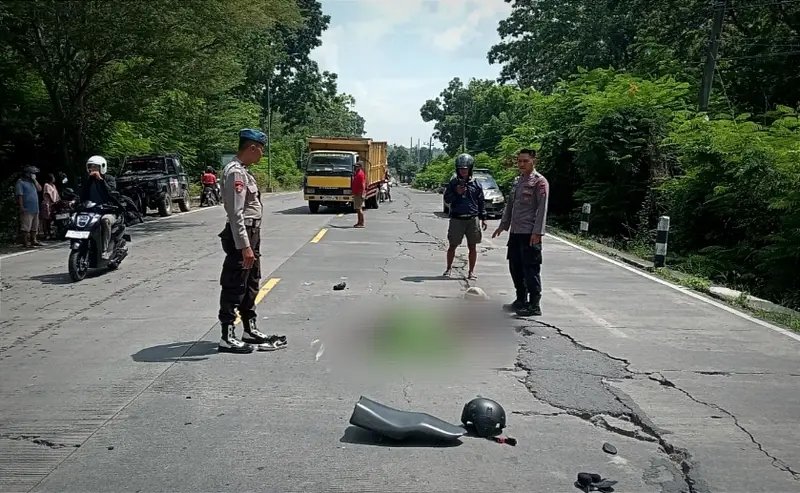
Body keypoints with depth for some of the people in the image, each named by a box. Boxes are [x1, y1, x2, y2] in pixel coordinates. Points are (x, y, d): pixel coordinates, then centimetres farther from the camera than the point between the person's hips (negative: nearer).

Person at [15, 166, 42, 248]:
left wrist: (34, 180, 1)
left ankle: (33, 240, 22)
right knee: (26, 227, -8)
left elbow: (39, 189, 8)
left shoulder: (32, 182, 18)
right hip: (27, 209, -8)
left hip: (35, 209, 8)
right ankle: (25, 242, -6)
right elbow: (19, 196, -11)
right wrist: (22, 207, -17)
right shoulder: (20, 182, -5)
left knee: (34, 227, 14)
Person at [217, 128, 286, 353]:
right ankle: (227, 337, 7)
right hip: (241, 236, -10)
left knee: (251, 284, 19)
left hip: (251, 235, 10)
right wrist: (244, 246, -26)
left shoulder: (242, 171, 13)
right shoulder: (235, 172, -18)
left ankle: (250, 330, 31)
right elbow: (236, 213, -24)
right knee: (234, 287, -2)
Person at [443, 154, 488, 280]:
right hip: (456, 219, -1)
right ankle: (448, 268, 23)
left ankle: (471, 272, 14)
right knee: (453, 246, 5)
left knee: (472, 246, 4)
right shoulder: (453, 183, 4)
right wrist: (456, 193, -15)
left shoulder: (476, 184, 6)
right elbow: (447, 199, 2)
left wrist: (483, 218, 7)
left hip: (472, 219, 1)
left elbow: (481, 202, 9)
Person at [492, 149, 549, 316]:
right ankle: (521, 301, 25)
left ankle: (534, 305, 3)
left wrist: (537, 232, -20)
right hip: (515, 231, 8)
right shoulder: (518, 181, 17)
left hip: (530, 233, -8)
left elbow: (542, 208, -14)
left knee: (531, 269, -4)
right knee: (515, 267, 13)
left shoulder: (539, 181, -7)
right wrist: (503, 225, 21)